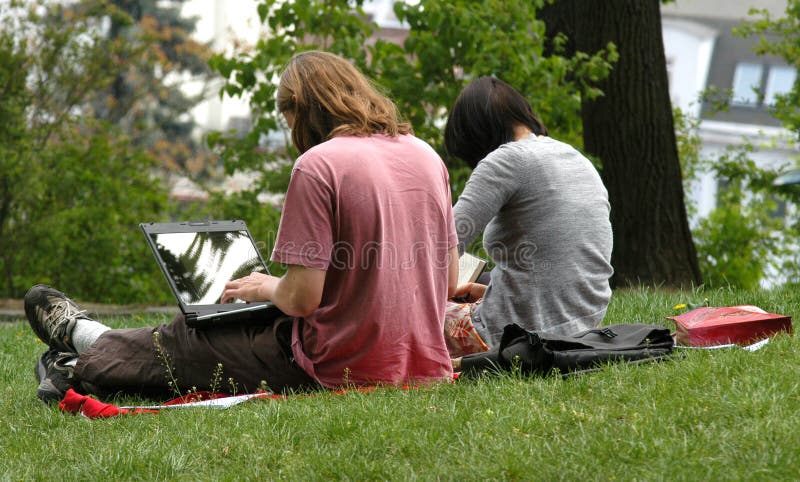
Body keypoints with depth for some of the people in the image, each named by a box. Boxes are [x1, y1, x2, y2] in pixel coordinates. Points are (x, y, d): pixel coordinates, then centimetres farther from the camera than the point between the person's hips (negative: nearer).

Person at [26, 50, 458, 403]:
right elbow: (450, 279, 14)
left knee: (191, 339, 17)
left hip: (339, 371, -7)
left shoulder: (318, 164, -14)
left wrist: (267, 288, 5)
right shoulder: (427, 156, 7)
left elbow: (302, 297, -17)